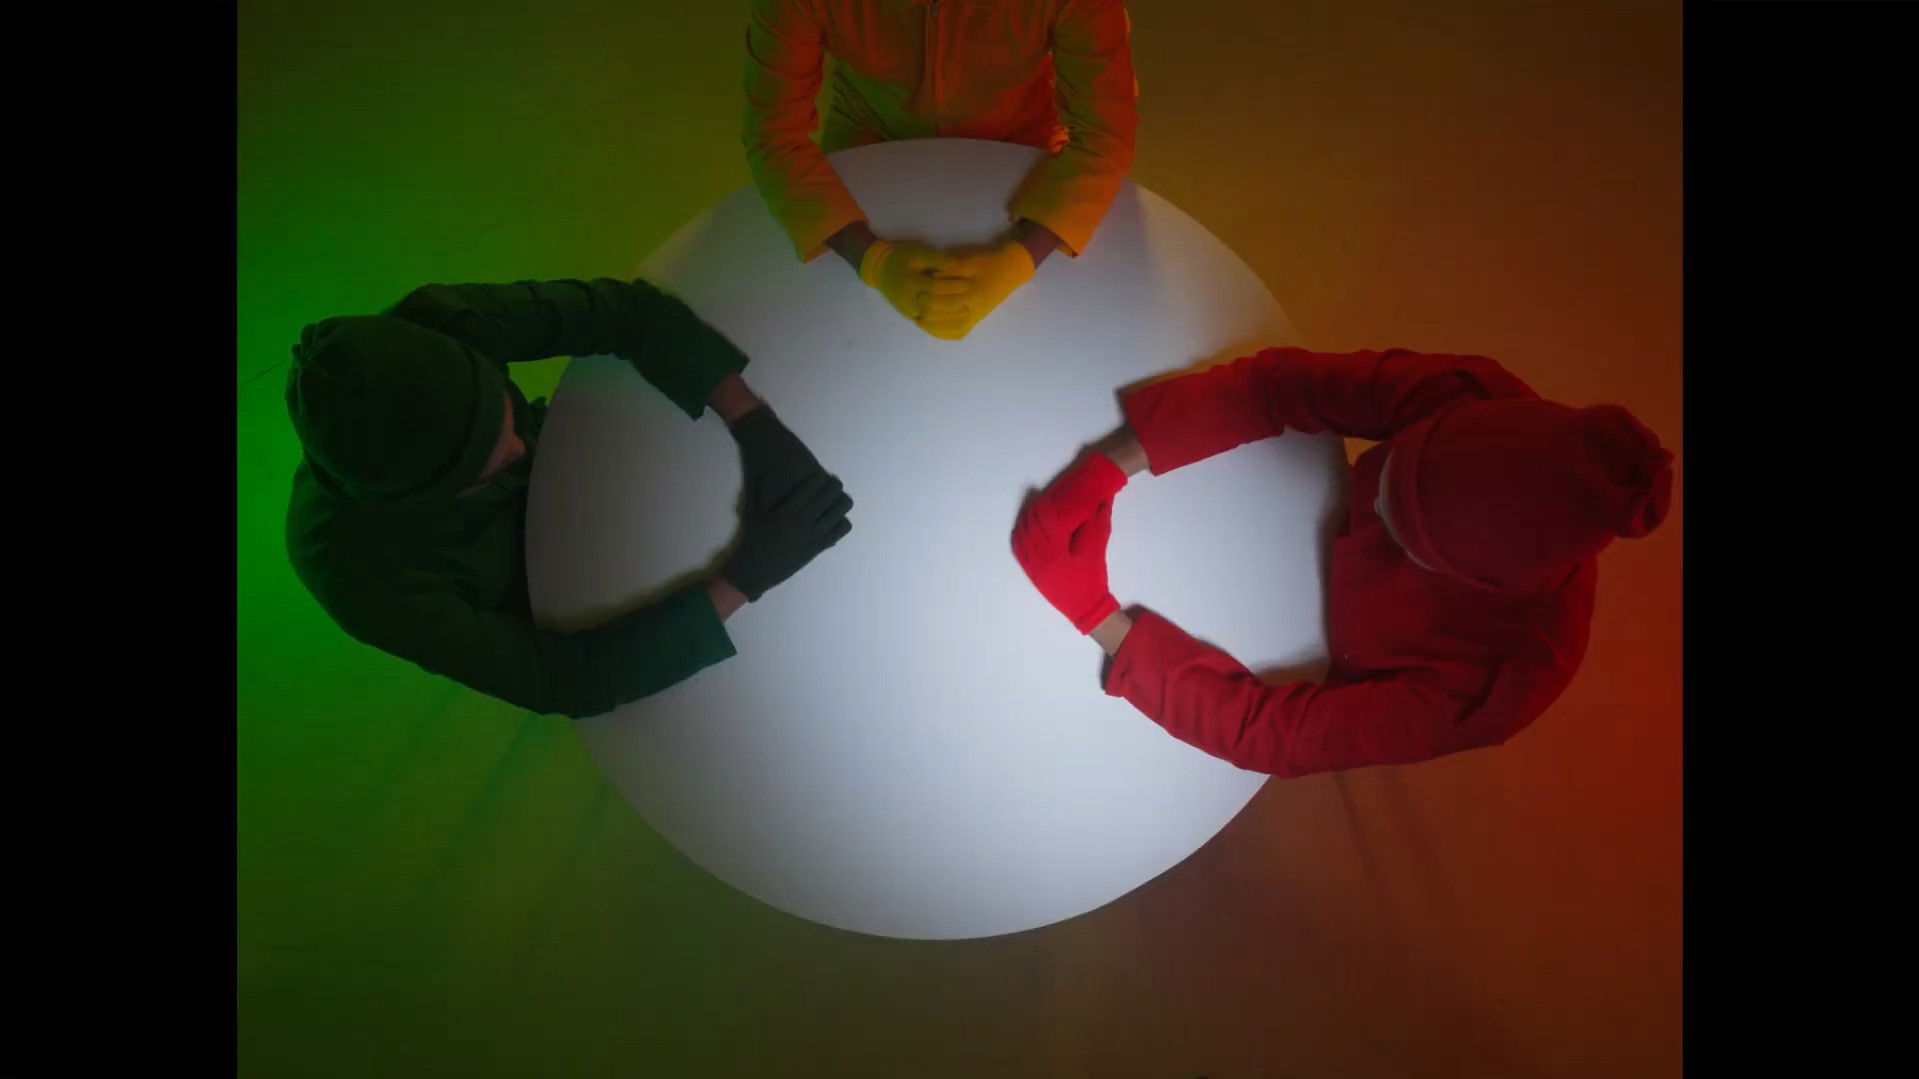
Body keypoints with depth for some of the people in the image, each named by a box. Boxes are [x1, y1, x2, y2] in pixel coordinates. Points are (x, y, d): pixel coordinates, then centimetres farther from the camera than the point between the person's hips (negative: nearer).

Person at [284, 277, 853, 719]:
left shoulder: (434, 329, -38)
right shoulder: (361, 571, -42)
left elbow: (630, 309, -27)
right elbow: (564, 680, -34)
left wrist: (756, 424, -40)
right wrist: (744, 576, -40)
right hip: (521, 613, -3)